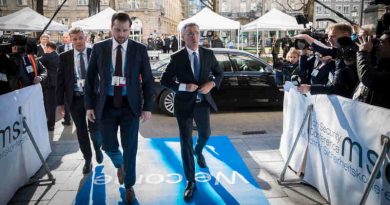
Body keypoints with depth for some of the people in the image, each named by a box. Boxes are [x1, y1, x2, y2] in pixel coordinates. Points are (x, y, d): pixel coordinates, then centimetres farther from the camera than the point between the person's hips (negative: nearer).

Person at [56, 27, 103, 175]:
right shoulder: (64, 57, 2)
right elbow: (60, 80, 3)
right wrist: (60, 102, 0)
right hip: (75, 99, 2)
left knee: (94, 128, 0)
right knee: (81, 130, 9)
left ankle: (97, 148, 33)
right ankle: (87, 159, 25)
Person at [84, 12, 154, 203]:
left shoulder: (139, 49, -3)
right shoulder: (99, 48, 0)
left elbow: (148, 80, 0)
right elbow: (90, 78, 5)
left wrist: (147, 107, -5)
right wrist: (89, 105, 1)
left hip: (130, 105, -1)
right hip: (107, 105, 1)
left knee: (130, 148, 3)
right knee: (109, 146, 6)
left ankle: (129, 185, 24)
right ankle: (120, 165, 41)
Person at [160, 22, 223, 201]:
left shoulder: (208, 54, -2)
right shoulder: (177, 58, -10)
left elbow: (219, 73, 9)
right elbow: (164, 80, -8)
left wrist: (211, 84, -12)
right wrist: (183, 86, -23)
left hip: (203, 102, 3)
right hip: (184, 104, -3)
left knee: (205, 134, 22)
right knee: (185, 141, 0)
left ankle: (198, 152, 59)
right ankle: (190, 181, 11)